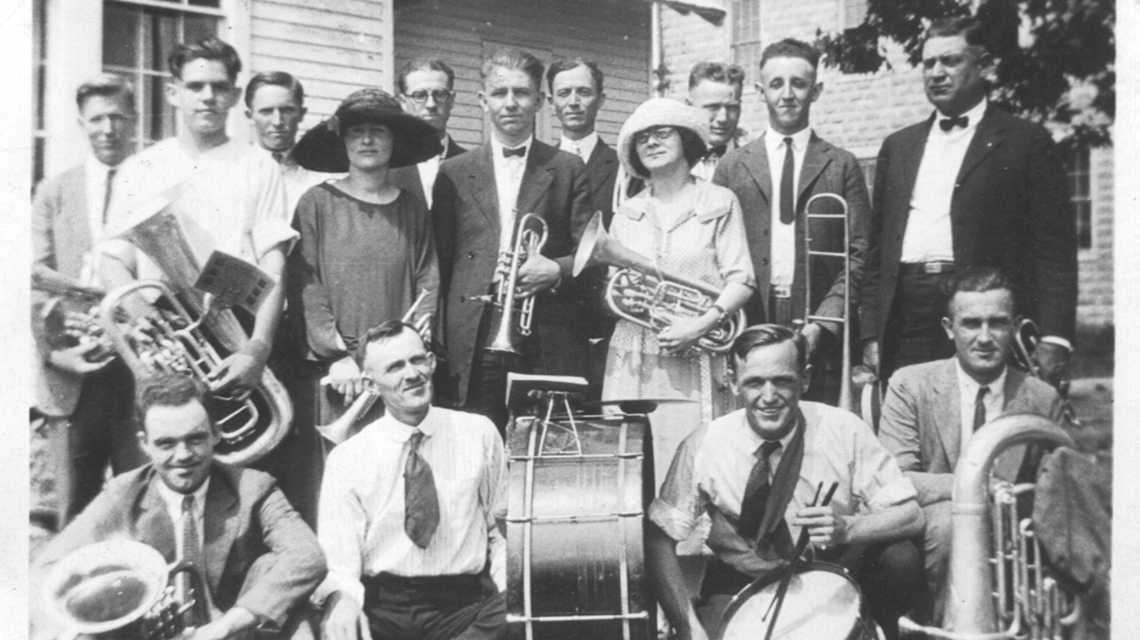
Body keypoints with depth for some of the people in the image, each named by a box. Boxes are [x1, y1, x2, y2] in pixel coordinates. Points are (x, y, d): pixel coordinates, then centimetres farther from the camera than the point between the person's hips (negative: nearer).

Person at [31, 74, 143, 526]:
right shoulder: (54, 193, 13)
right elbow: (37, 283, 6)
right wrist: (52, 351, -8)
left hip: (144, 372, -1)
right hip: (71, 374, 2)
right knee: (74, 513, 5)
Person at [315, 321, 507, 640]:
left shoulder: (479, 434, 6)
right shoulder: (346, 458, 3)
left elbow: (501, 527, 13)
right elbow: (337, 557, -4)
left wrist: (505, 598, -2)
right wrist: (341, 596, -27)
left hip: (463, 605, 1)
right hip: (379, 607, -1)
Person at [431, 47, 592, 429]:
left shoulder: (568, 169, 10)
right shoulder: (454, 174, 12)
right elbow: (439, 261, 10)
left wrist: (556, 270, -13)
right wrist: (436, 341, 2)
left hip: (548, 345, 0)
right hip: (474, 345, 1)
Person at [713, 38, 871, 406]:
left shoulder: (842, 166, 9)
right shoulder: (732, 167, 12)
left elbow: (859, 254, 3)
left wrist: (823, 322, -9)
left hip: (818, 336, 0)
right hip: (746, 332, 1)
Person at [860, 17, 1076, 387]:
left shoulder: (1026, 143, 5)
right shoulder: (898, 146, 19)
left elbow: (1054, 248, -2)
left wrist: (1054, 338, -12)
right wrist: (871, 335, 10)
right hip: (904, 325, 4)